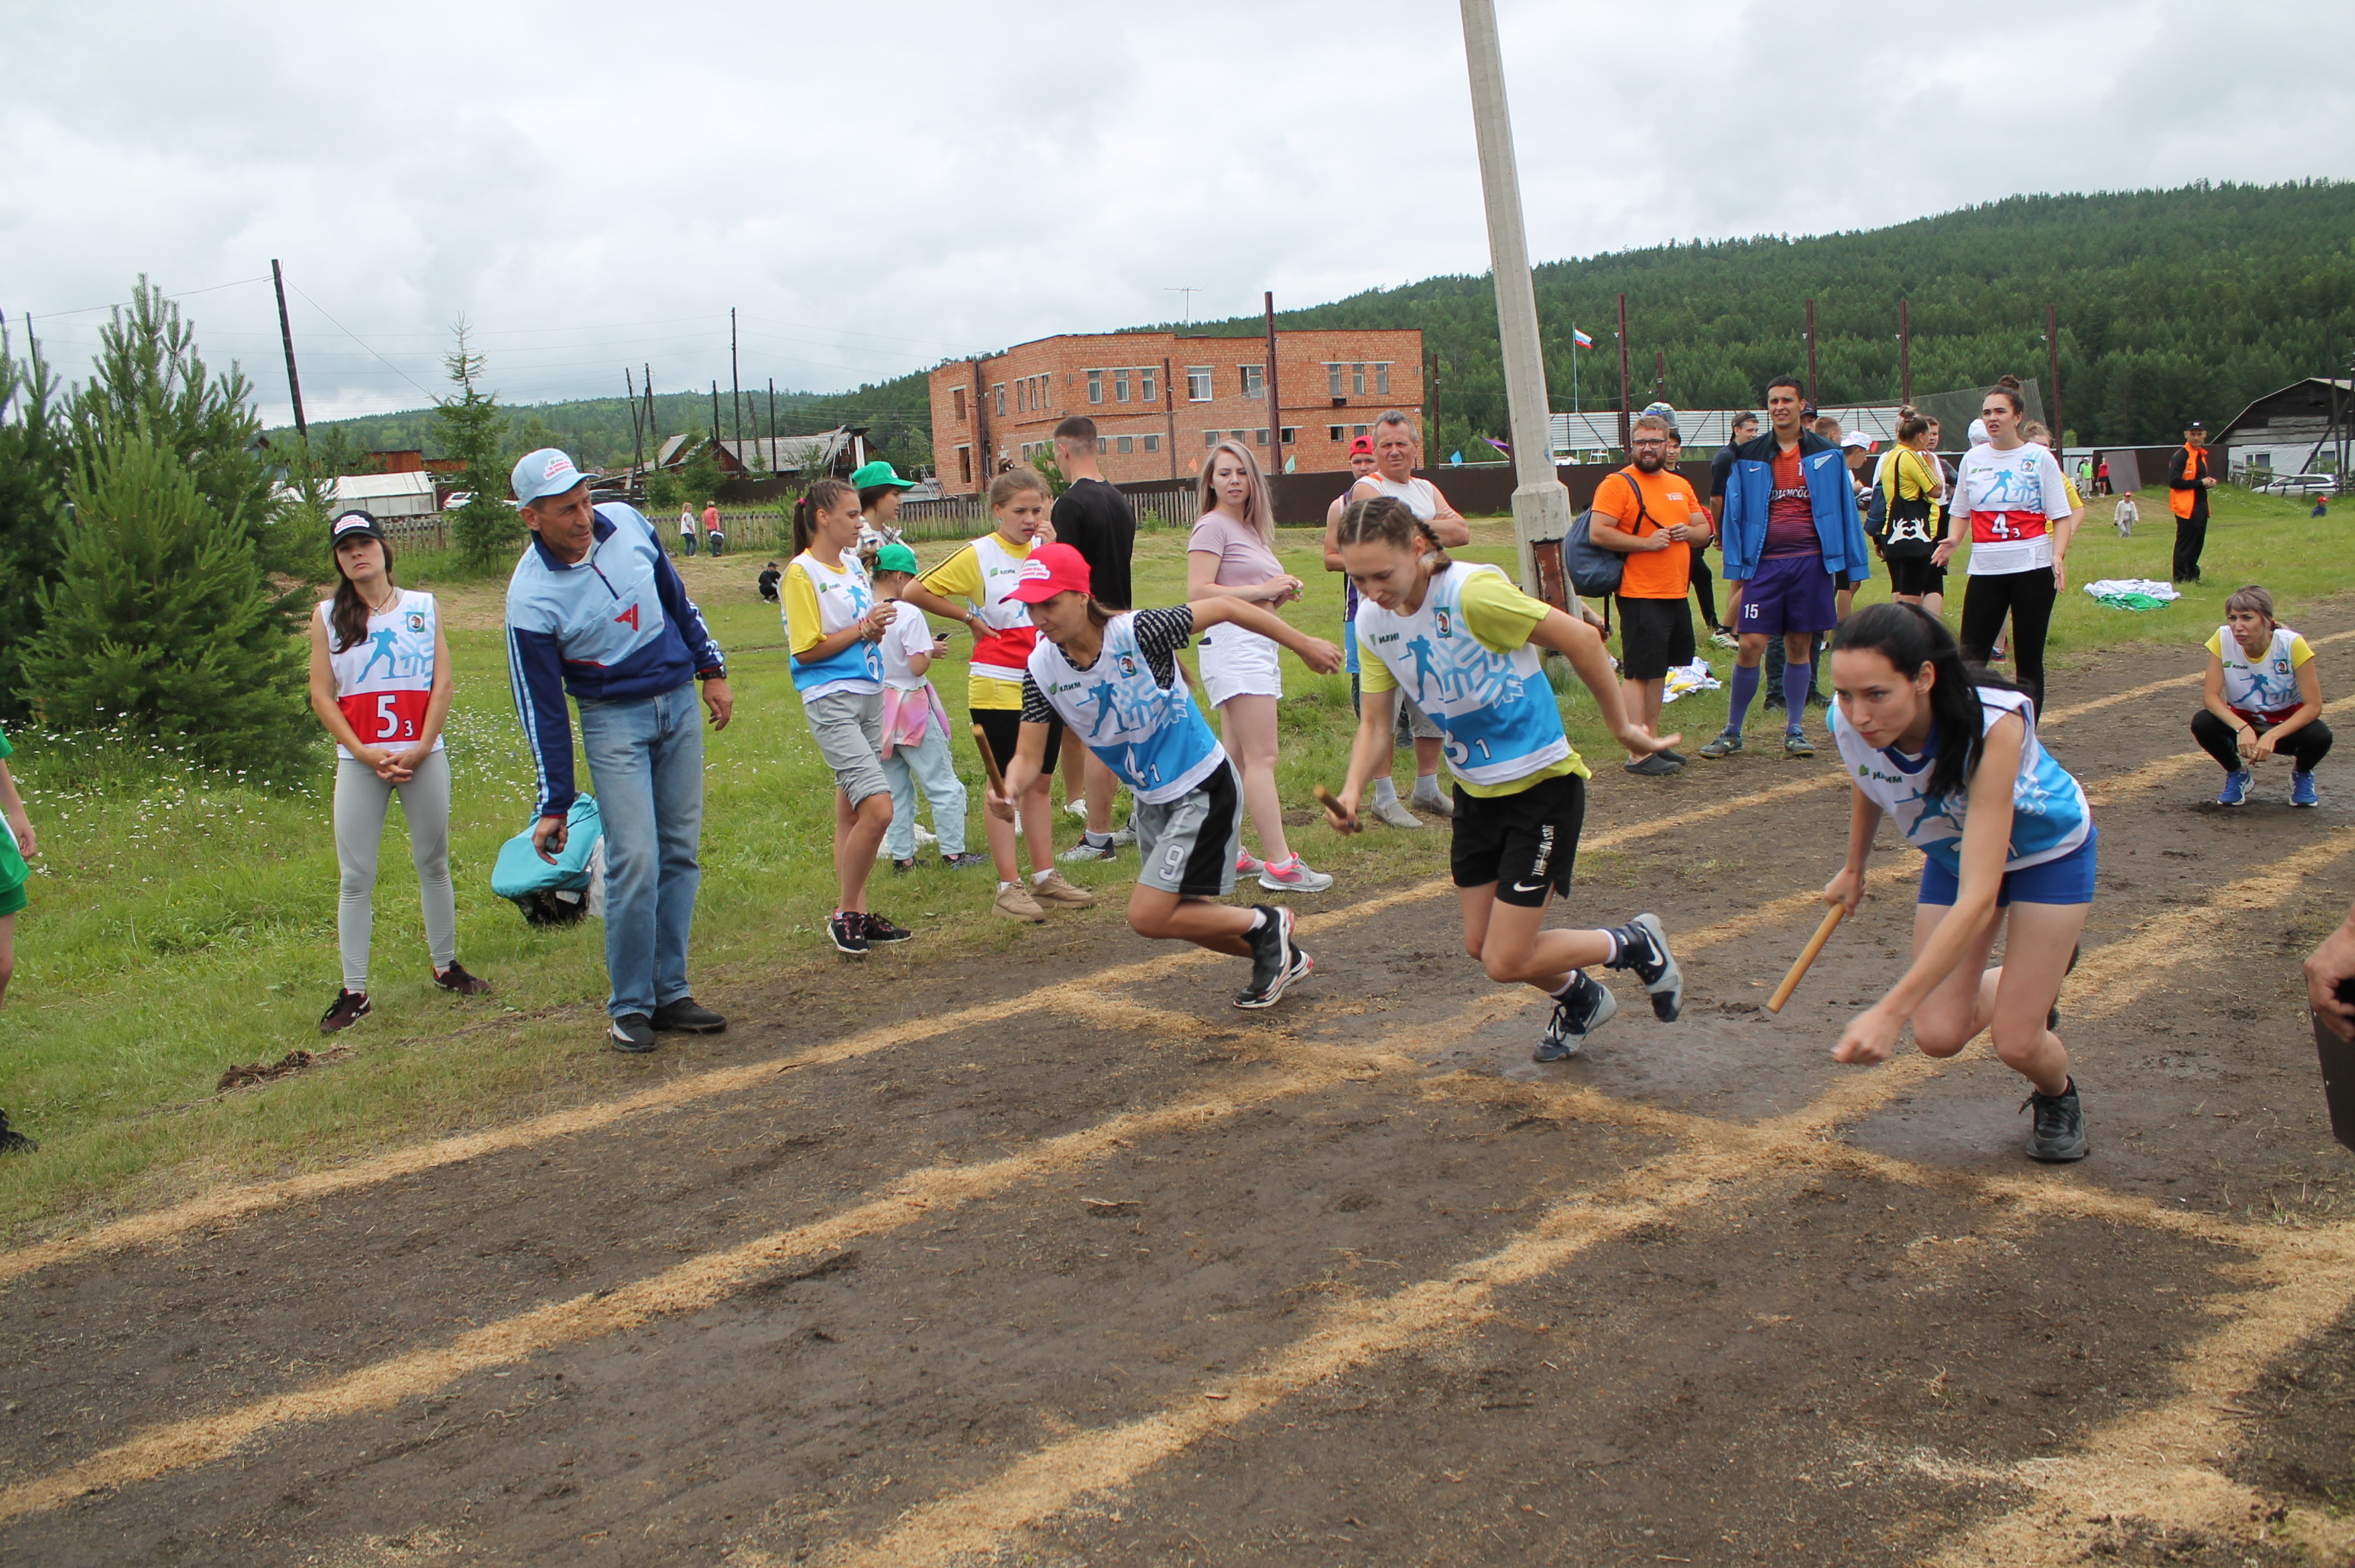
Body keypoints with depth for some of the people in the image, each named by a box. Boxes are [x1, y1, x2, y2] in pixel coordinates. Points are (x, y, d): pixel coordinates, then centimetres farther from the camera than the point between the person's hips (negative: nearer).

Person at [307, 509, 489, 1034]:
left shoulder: (423, 607, 6)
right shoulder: (328, 616, 5)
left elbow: (442, 684, 1)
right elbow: (321, 695, 1)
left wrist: (419, 749, -9)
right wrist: (366, 754, -10)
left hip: (423, 755, 1)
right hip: (358, 761, 0)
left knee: (434, 864, 10)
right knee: (356, 878, 1)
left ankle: (446, 966, 23)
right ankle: (354, 992, 6)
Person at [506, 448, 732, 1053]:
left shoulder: (626, 523, -5)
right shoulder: (531, 598, -17)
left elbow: (677, 597, 13)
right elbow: (543, 710, -12)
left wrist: (712, 669, 14)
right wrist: (554, 805, -9)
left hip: (680, 703, 5)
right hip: (612, 720, -5)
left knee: (680, 854, 5)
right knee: (635, 862, -11)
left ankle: (669, 991, 13)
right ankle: (630, 1007, 2)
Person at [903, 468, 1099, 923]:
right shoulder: (978, 555, -7)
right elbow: (913, 592, -5)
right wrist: (969, 618, -4)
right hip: (998, 687, -5)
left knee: (1040, 782, 12)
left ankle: (1045, 877, 20)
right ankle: (1008, 888, 6)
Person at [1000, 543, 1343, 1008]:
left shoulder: (1136, 632, -27)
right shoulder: (1041, 668, -11)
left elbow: (1225, 607, -16)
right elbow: (1029, 756, -11)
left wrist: (1304, 645, -9)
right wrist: (1010, 790, -35)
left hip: (1203, 790, -7)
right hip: (1150, 800, 7)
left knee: (1148, 917, -12)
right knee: (1179, 915, 18)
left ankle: (1265, 925, 10)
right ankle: (1281, 958, 40)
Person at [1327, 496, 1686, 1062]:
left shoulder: (1472, 593, -26)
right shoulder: (1372, 623, -5)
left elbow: (1579, 637, -19)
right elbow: (1375, 722, 2)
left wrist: (1621, 726, -9)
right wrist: (1353, 789, -17)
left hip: (1542, 786, -7)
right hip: (1475, 792, 7)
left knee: (1506, 963, -7)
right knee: (1482, 944, 13)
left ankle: (1636, 946, 20)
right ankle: (1582, 999, 43)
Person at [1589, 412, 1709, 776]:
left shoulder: (1680, 485, 16)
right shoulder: (1618, 484, -7)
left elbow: (1704, 530, 20)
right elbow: (1599, 533, -16)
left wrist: (1688, 532, -3)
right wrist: (1646, 543, -19)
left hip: (1676, 594, 8)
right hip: (1640, 596, -8)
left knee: (1658, 670, 14)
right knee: (1637, 673, -6)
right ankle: (1638, 755, -5)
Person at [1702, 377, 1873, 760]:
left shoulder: (1826, 455, 5)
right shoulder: (1749, 458, 5)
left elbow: (1845, 509, 7)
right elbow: (1735, 512, 6)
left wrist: (1850, 566, 4)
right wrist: (1736, 566, -1)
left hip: (1811, 562, 1)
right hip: (1764, 563, -1)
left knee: (1799, 647, 7)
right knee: (1751, 646, -6)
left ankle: (1794, 731, 17)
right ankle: (1732, 732, 6)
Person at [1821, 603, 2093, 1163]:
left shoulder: (1992, 726, -42)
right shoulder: (1849, 725, -28)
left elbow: (1977, 898, -45)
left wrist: (1890, 1012, -52)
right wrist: (1853, 870, 16)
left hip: (2049, 849, -4)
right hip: (1955, 852, 4)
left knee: (2016, 1043, -11)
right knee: (1939, 1034, -6)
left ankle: (2058, 1099, 27)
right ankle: (2037, 977, 28)